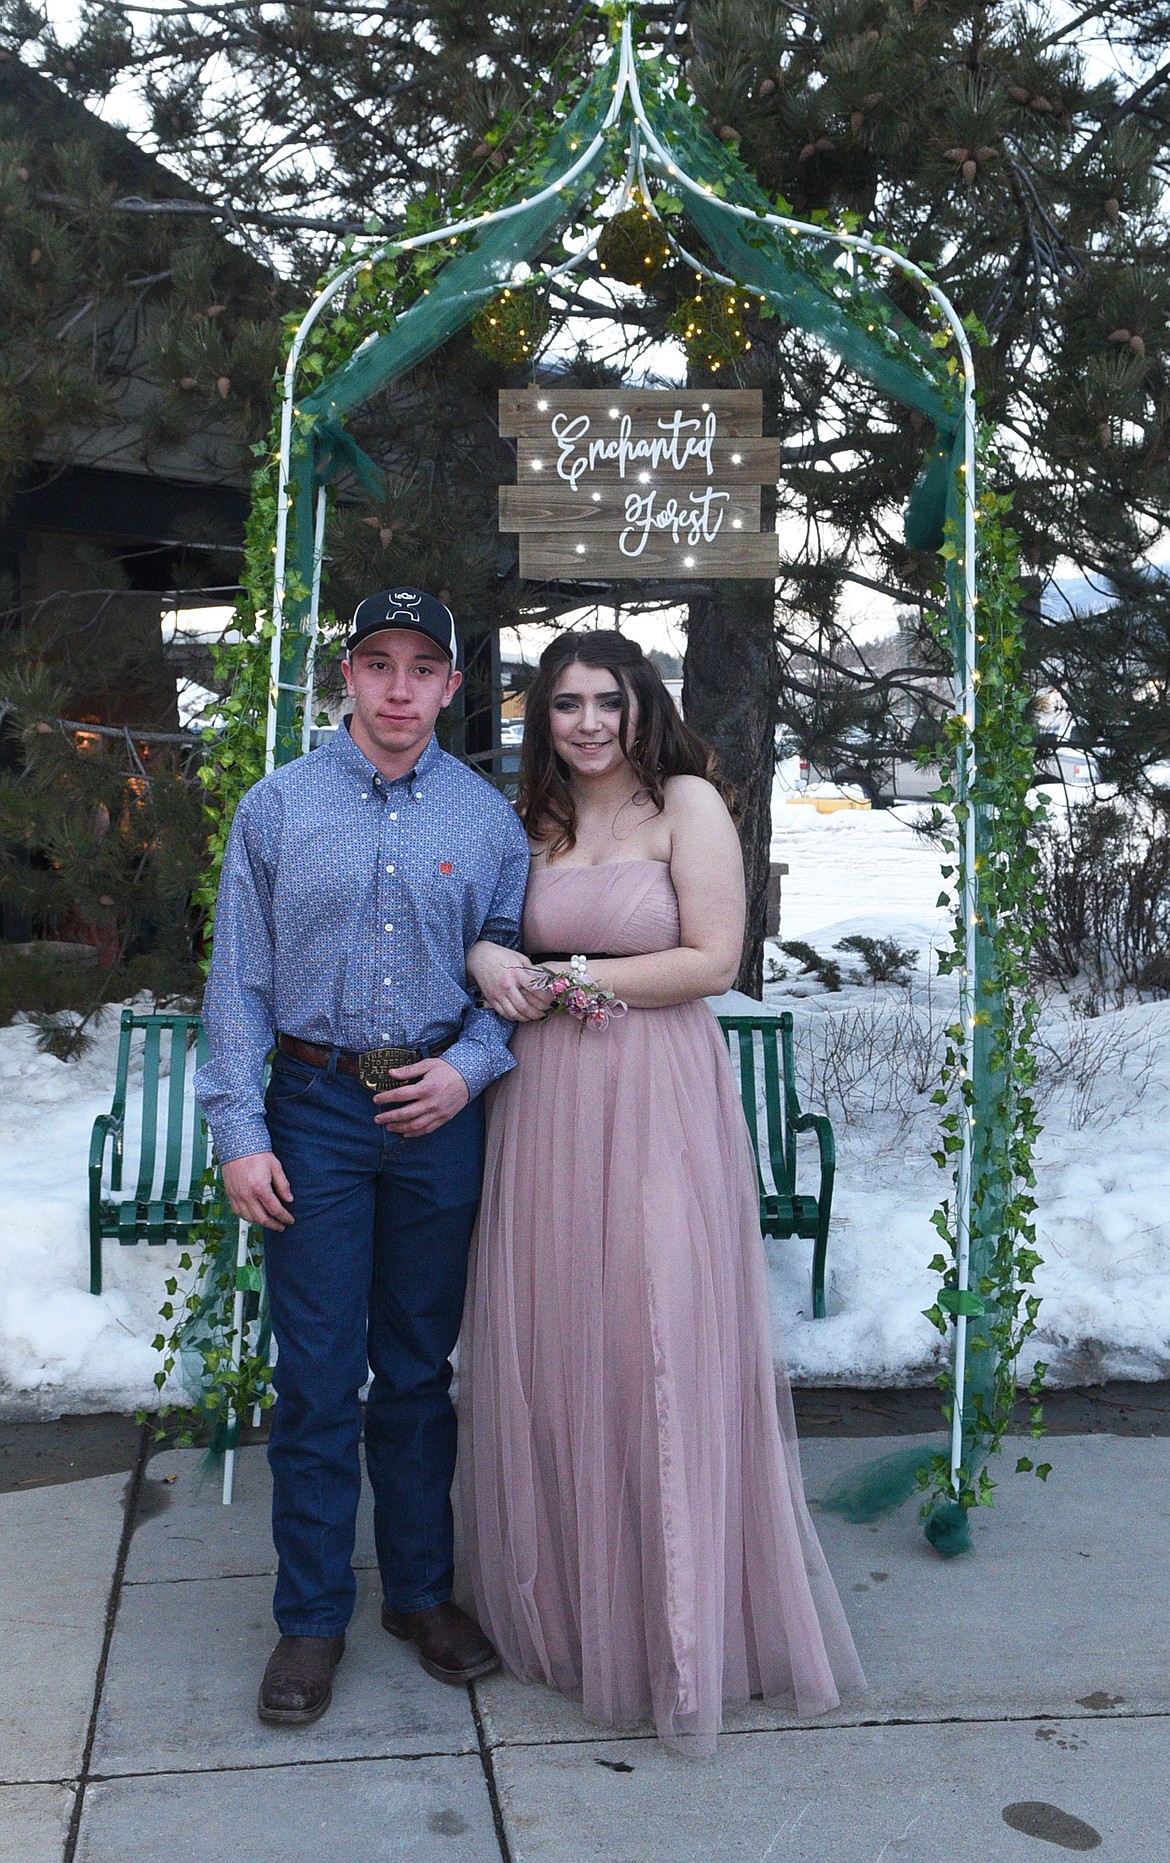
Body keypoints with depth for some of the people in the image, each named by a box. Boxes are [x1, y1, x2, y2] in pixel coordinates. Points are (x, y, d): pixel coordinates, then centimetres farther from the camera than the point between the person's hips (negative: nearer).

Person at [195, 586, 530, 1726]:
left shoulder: (488, 819, 4)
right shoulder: (277, 807, 1)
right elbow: (238, 979, 0)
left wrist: (467, 1068, -9)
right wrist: (240, 1131, -6)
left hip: (440, 1111, 1)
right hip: (314, 1107, -1)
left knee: (420, 1366, 12)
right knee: (316, 1375, 3)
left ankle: (420, 1590, 29)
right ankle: (311, 1617, 20)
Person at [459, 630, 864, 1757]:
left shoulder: (686, 803, -3)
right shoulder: (533, 820, 12)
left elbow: (713, 959, -10)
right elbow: (493, 932, 20)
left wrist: (571, 978, -8)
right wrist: (487, 959, -3)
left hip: (658, 1101, -4)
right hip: (546, 1101, 5)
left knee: (660, 1346, -1)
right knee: (550, 1345, 9)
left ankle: (678, 1633, 16)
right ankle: (563, 1597, 28)